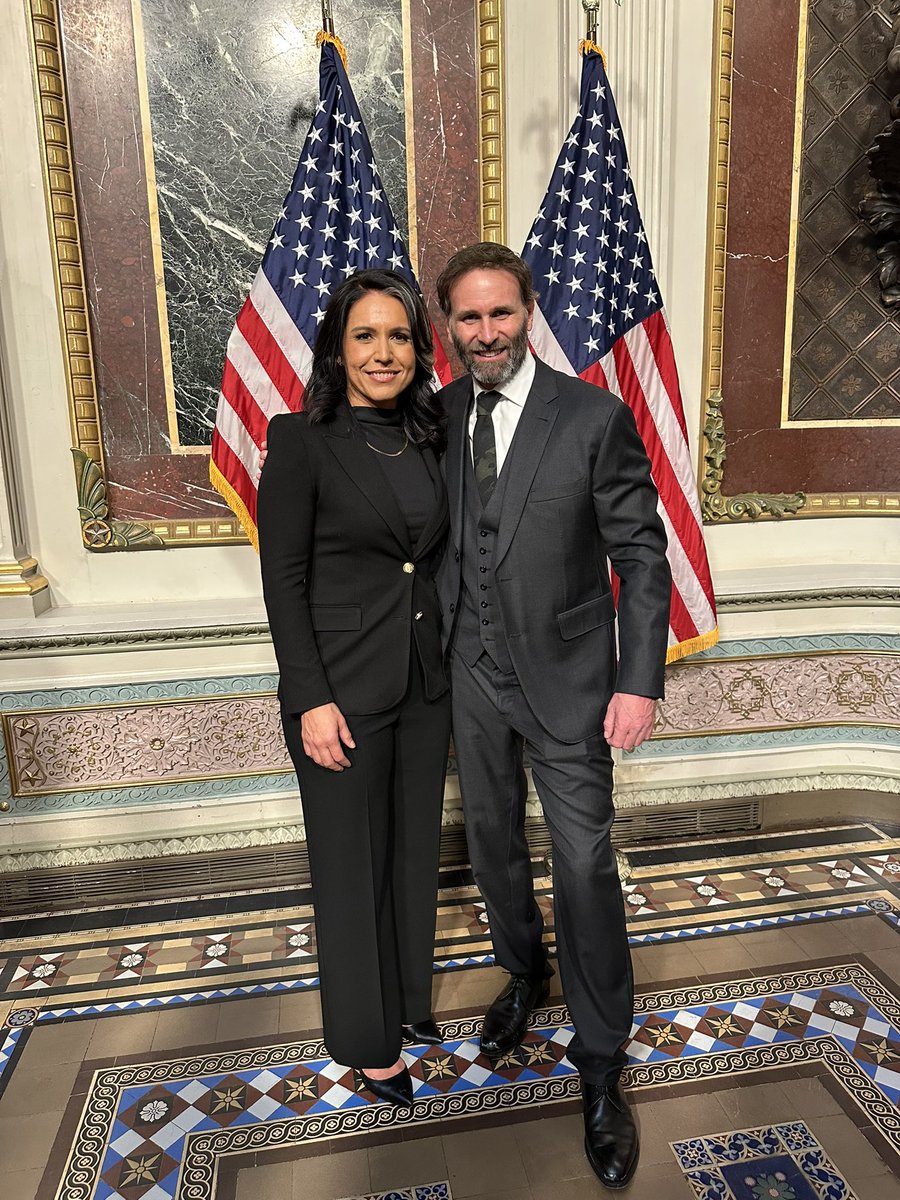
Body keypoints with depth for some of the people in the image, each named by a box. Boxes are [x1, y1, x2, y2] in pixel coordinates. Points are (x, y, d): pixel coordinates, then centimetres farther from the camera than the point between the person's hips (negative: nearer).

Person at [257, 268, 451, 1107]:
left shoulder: (429, 438, 6)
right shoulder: (301, 440, -10)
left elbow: (436, 559, 11)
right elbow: (283, 581, -12)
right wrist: (312, 699, -16)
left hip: (426, 682, 6)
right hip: (343, 687, -5)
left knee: (416, 849, 19)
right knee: (353, 864, 10)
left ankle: (411, 999, 43)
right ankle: (366, 1037, 33)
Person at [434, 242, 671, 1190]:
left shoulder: (595, 417, -11)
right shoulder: (440, 417, 1)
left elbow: (641, 553, -9)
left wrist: (640, 683, -14)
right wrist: (440, 649, 5)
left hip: (565, 676, -4)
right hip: (472, 674, 4)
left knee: (585, 866, 1)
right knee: (492, 841, 19)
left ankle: (600, 1067, 23)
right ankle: (524, 974, 47)